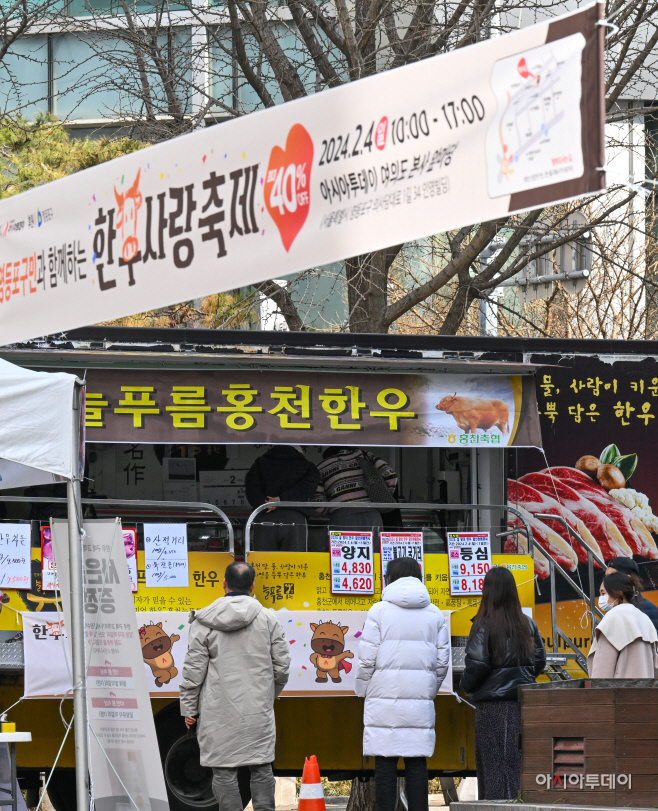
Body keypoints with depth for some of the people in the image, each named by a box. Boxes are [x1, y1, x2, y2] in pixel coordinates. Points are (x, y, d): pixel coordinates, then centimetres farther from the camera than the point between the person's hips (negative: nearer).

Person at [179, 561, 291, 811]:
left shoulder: (205, 623, -4)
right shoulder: (267, 618, 2)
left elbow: (194, 669, -4)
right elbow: (282, 664, 6)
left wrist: (189, 708, 4)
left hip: (219, 711, -2)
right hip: (258, 710, 2)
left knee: (224, 771, 1)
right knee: (261, 767, 9)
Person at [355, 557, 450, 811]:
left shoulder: (379, 611, -2)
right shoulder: (435, 614, 9)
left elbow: (367, 659, -5)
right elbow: (442, 661, 9)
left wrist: (363, 690, 9)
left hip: (384, 697, -3)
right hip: (421, 700, 3)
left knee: (385, 763, -1)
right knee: (417, 762, 5)